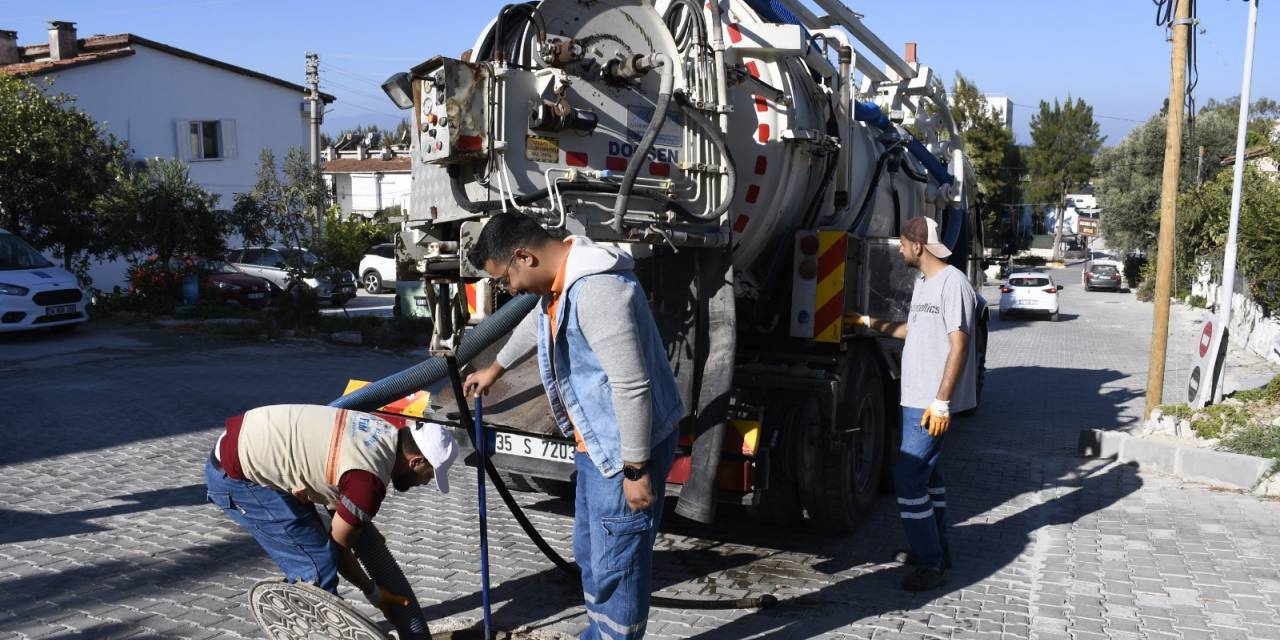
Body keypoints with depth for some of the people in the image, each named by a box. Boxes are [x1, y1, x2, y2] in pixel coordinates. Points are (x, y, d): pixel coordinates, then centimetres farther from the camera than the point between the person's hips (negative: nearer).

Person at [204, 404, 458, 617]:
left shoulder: (384, 432, 0)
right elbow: (338, 548, -10)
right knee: (317, 562, -9)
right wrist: (375, 594, 3)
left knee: (308, 558, 14)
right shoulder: (370, 478, -25)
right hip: (233, 474, -9)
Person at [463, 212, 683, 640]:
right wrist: (495, 369, 45)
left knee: (616, 566, 1)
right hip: (597, 444, 10)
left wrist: (636, 469, -24)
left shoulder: (597, 289, -27)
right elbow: (536, 325, 29)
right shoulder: (560, 281, 6)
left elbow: (633, 387, -28)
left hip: (627, 449, -10)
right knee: (589, 553, 23)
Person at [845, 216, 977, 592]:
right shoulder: (923, 282, 13)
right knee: (927, 473, 17)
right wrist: (869, 323, 28)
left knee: (908, 478, -9)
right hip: (916, 398, 10)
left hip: (932, 403, -10)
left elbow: (959, 346, -21)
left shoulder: (953, 283, -17)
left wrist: (941, 402, -23)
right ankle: (936, 549, 30)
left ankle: (932, 564, 0)